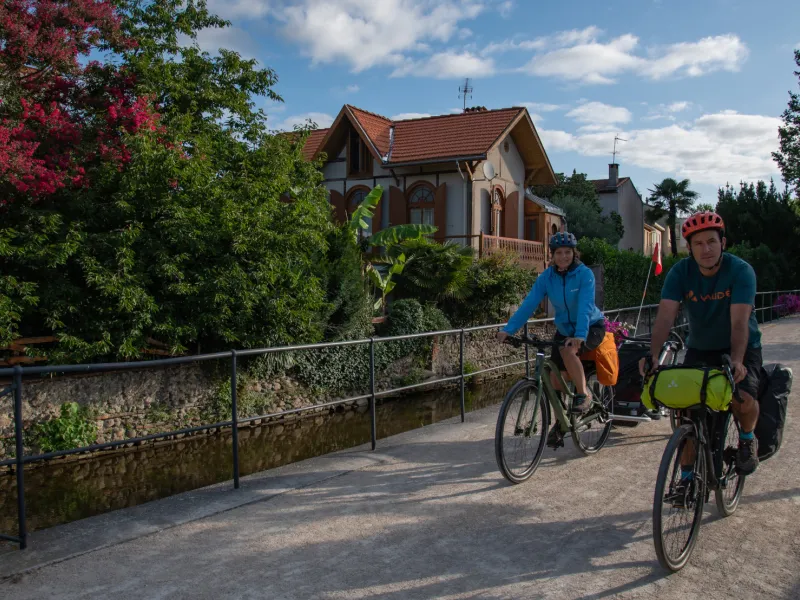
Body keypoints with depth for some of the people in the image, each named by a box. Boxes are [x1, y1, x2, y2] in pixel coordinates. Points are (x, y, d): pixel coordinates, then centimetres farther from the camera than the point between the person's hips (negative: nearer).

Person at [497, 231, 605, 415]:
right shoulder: (547, 276, -10)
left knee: (568, 350, -35)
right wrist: (508, 329, -29)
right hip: (565, 329, 4)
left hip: (591, 327, -4)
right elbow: (528, 304, -17)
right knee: (555, 380, -4)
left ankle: (583, 394, -17)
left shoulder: (584, 274, -21)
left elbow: (585, 306, -34)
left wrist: (580, 335, -49)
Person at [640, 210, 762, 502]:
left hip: (741, 347, -3)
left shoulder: (741, 271, -22)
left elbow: (739, 321, -33)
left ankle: (747, 437, 9)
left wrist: (736, 361, -49)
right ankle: (686, 476, 8)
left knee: (744, 399, -27)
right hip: (700, 348, 3)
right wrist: (652, 355, -42)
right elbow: (665, 316, -26)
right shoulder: (681, 272, -16)